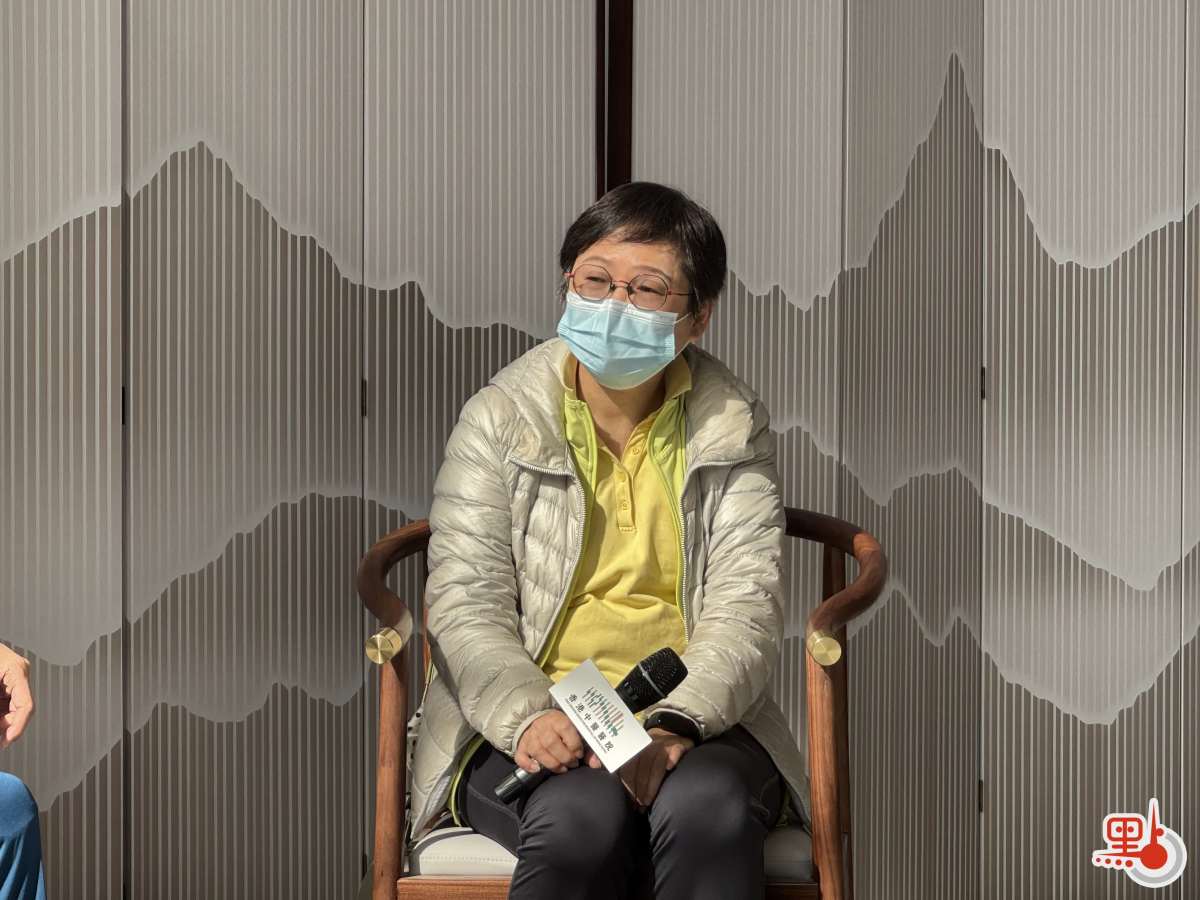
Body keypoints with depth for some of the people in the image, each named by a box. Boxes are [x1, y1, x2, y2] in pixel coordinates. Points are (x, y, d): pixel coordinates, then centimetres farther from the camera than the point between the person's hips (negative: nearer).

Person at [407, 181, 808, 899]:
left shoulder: (734, 426, 8)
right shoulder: (498, 419, 5)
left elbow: (747, 606, -2)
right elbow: (466, 604, -3)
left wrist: (677, 723, -21)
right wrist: (528, 716, -23)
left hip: (694, 723, 1)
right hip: (527, 726, -1)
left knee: (705, 807, -33)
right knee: (584, 815, -34)